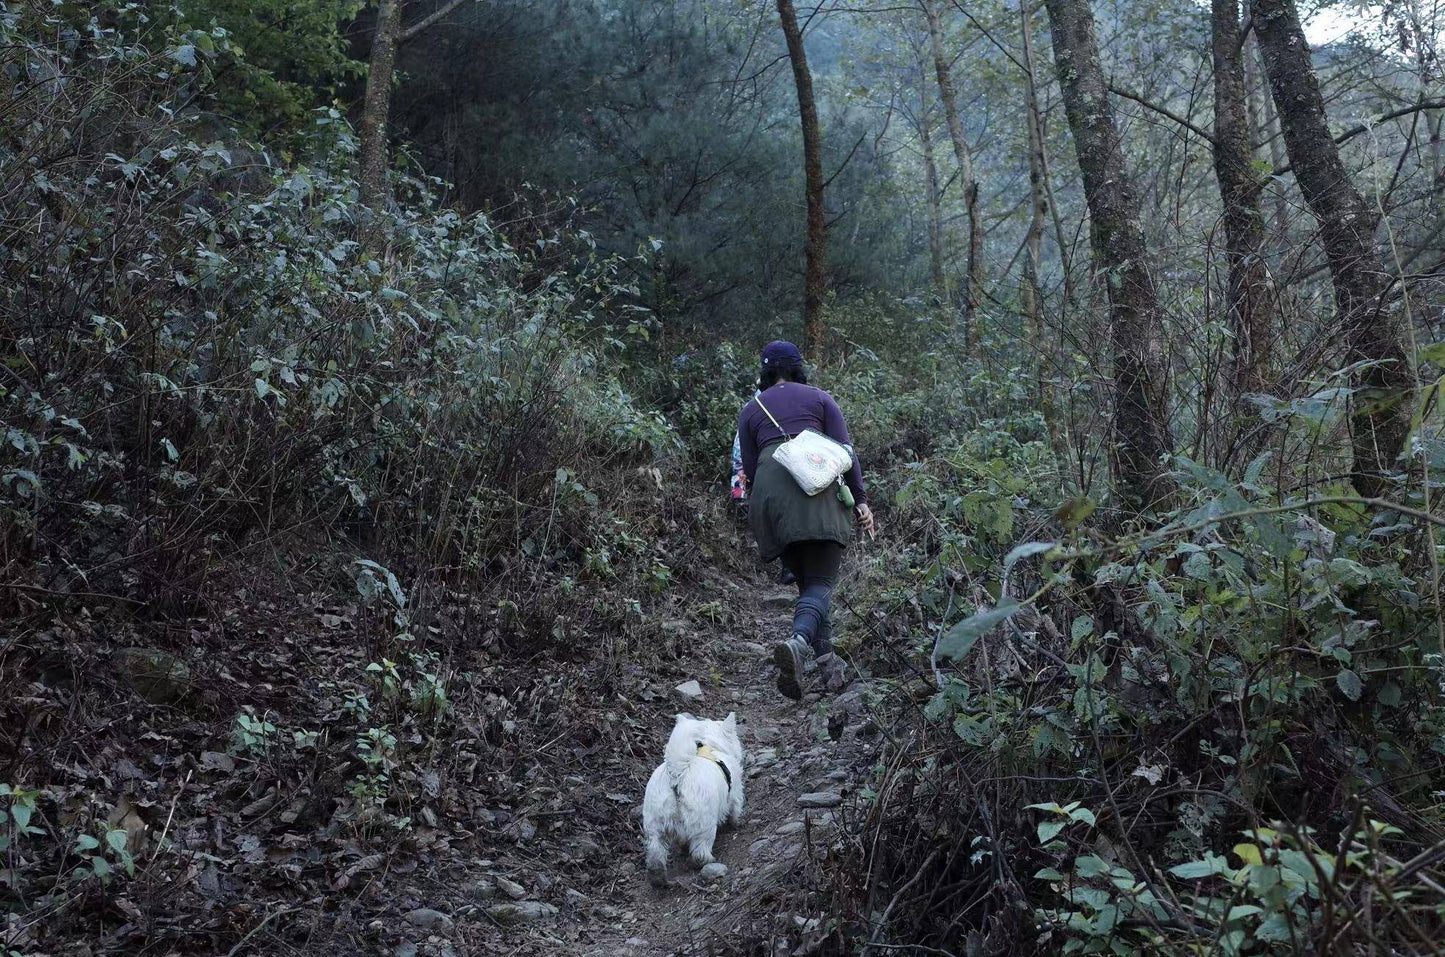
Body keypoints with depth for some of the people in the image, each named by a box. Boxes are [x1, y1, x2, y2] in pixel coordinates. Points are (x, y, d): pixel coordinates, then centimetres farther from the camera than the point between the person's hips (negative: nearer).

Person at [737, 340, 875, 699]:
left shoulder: (750, 410, 20)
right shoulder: (819, 399, 16)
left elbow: (749, 469, 16)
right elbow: (845, 452, 6)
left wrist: (758, 510, 27)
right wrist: (860, 500, 7)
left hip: (769, 491, 2)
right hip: (818, 491, -2)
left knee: (805, 581, 15)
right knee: (821, 582, -6)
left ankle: (828, 661, 7)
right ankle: (798, 641, -35)